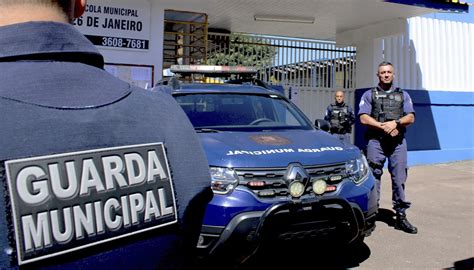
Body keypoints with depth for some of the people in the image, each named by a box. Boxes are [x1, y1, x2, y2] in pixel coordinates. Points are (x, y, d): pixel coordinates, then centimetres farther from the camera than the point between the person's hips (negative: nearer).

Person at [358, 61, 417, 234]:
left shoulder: (403, 95, 19)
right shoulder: (369, 95, 12)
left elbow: (410, 117, 7)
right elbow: (363, 118, -1)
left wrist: (395, 123, -12)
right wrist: (384, 127, -10)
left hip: (398, 141, 2)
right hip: (376, 140, -2)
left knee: (399, 178, -1)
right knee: (373, 176, -3)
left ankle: (401, 216, 6)